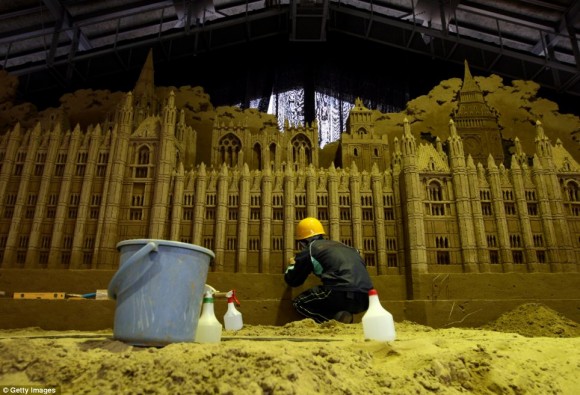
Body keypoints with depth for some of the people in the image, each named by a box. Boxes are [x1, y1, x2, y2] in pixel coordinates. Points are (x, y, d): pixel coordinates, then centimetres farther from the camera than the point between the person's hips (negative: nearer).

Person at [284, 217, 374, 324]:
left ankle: (336, 319, -5)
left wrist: (292, 265, 41)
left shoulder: (309, 249, 10)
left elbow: (292, 280, 19)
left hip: (342, 294, -7)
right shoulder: (341, 246, 26)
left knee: (299, 303, 16)